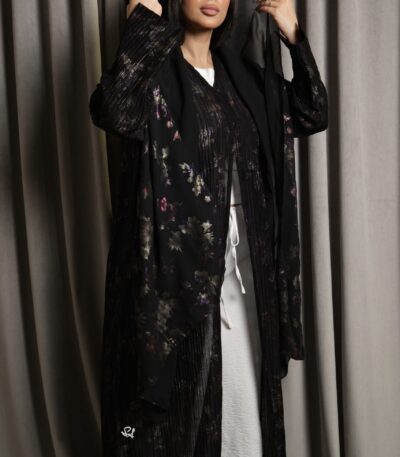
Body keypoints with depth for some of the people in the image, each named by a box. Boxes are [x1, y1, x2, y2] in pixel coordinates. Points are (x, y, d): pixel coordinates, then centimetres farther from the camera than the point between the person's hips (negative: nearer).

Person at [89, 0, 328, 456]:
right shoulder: (151, 69, -4)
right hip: (175, 259, -5)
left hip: (243, 259, 5)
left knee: (242, 390, 12)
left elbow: (312, 116, 12)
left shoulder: (242, 71, 13)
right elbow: (112, 112, -26)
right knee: (174, 384, 4)